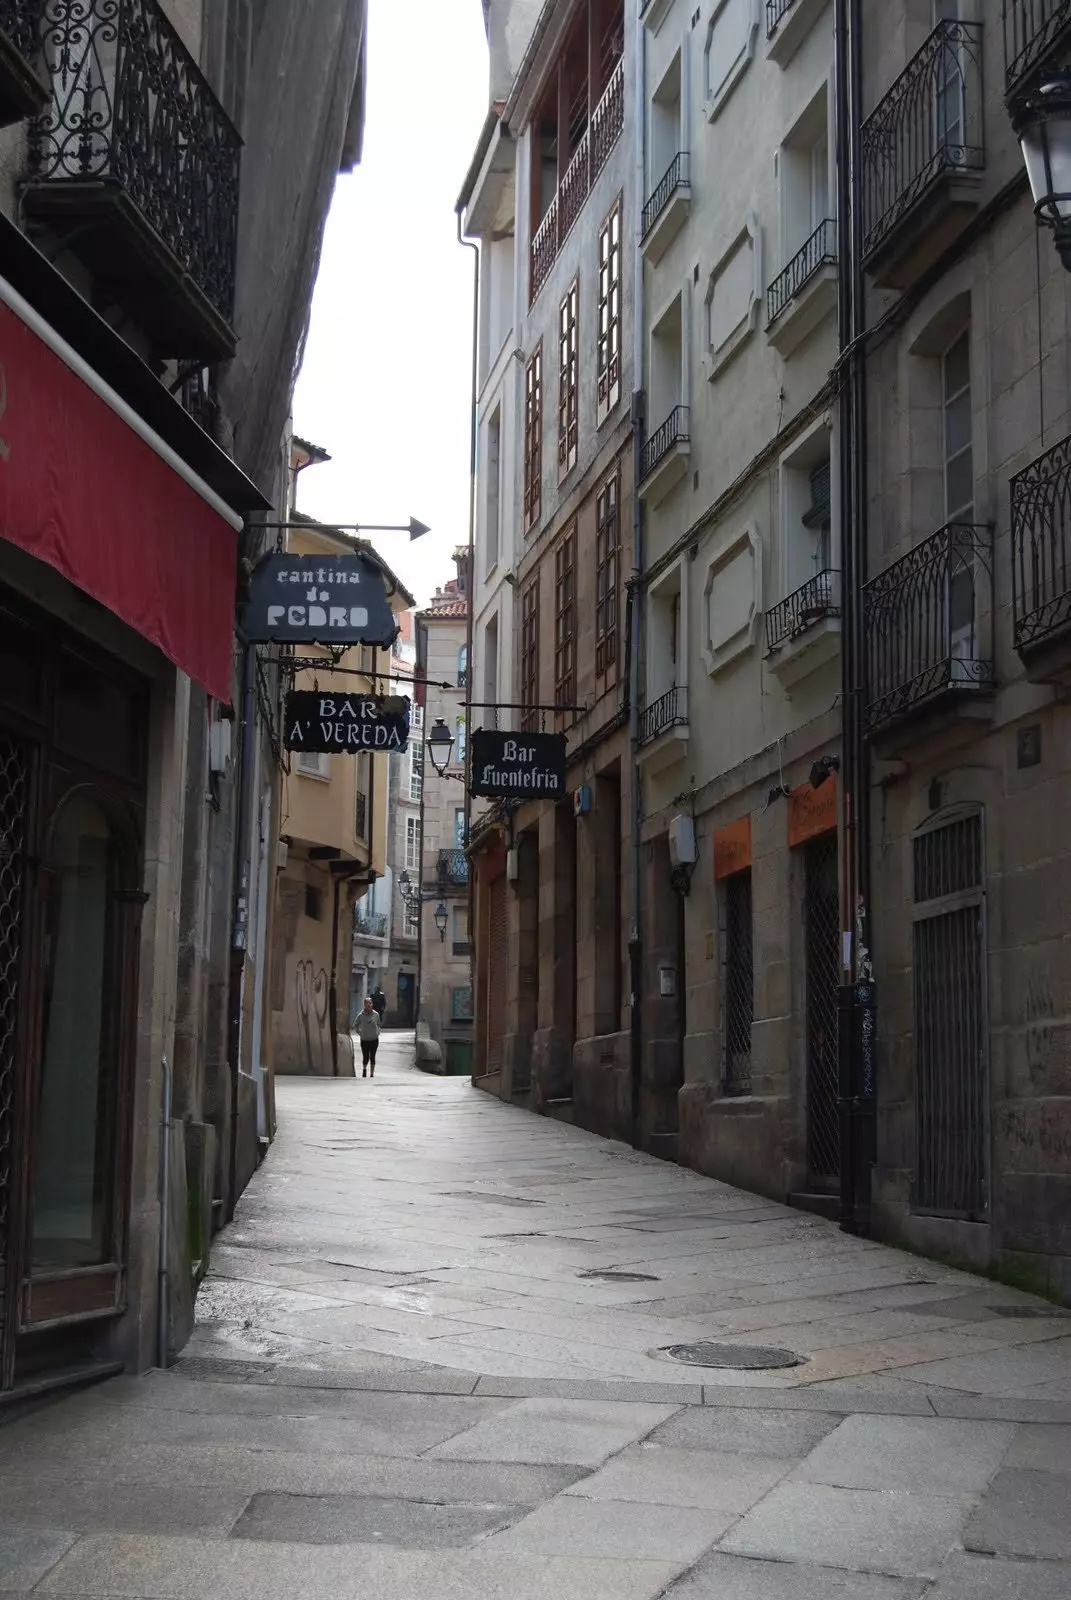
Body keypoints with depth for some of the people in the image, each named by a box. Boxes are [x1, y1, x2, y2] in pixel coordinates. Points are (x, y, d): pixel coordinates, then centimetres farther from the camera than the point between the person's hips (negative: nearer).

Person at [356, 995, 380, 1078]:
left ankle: (372, 1074, 15)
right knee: (365, 1058, -1)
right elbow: (356, 1025, 10)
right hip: (364, 1040, -1)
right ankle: (364, 1069, 27)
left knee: (372, 1058, 5)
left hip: (374, 1039, 1)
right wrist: (360, 1033, 1)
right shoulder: (361, 1015, -6)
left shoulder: (376, 1014, -2)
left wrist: (377, 1032, 3)